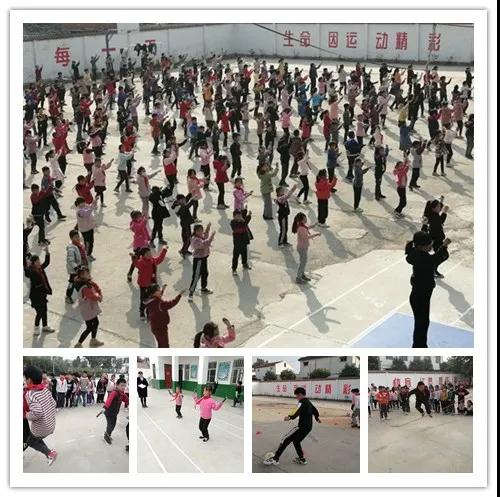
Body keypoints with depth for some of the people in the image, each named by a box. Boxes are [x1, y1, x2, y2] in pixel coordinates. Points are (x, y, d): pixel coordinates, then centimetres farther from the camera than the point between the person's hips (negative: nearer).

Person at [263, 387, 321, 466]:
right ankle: (302, 459, 27)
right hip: (308, 427, 9)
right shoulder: (308, 402, 15)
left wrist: (290, 417, -51)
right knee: (296, 441, 24)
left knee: (286, 440, -6)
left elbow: (297, 412, -33)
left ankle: (275, 459, -7)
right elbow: (315, 410, 32)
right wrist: (317, 418, 52)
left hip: (302, 427, -9)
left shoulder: (301, 402, -12)